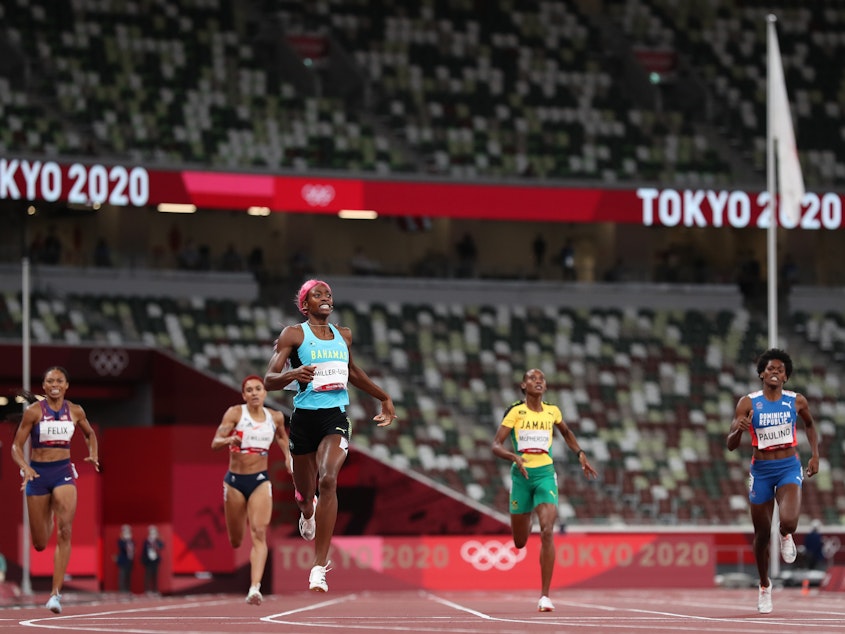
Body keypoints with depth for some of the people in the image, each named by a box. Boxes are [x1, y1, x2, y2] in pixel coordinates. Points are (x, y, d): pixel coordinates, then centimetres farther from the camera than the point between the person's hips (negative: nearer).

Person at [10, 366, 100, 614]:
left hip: (64, 472, 1)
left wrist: (94, 455, 3)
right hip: (38, 473, -1)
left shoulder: (75, 411, 2)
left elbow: (89, 433, 22)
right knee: (40, 544, 7)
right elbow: (16, 447, -5)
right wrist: (25, 468, -24)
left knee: (65, 531, -20)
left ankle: (56, 593, -21)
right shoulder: (33, 411, -6)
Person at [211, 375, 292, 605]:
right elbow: (215, 443, -14)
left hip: (260, 481, 1)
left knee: (259, 534, -18)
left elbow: (281, 436, 27)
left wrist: (287, 455, 11)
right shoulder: (235, 413, -7)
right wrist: (230, 440, -35)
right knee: (235, 541, 10)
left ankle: (255, 588, -27)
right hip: (235, 480, -1)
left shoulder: (275, 417, 4)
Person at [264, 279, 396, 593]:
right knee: (305, 491, 11)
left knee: (328, 479, -24)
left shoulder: (344, 335, 12)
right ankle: (308, 513, 56)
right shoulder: (293, 334, -1)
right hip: (305, 417, -1)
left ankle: (319, 568, -24)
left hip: (335, 417, 1)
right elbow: (269, 380, -7)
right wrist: (293, 374, -28)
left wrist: (384, 398, 37)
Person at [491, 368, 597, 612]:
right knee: (520, 543, 10)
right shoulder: (515, 412, -3)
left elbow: (566, 432, 27)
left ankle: (545, 595, -16)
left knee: (547, 532, -20)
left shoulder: (552, 411, 5)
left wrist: (580, 454, 14)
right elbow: (496, 446, -7)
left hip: (545, 474, 0)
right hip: (521, 474, 0)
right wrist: (514, 457, -26)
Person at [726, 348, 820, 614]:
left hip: (789, 468, 0)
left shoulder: (797, 401, -1)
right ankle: (765, 585, 31)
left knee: (788, 521, -26)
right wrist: (739, 430, -29)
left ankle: (786, 537, 14)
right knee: (762, 533, 7)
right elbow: (731, 445, -7)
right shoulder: (748, 403, -6)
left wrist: (815, 455, 9)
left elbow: (809, 425, 20)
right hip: (761, 471, 0)